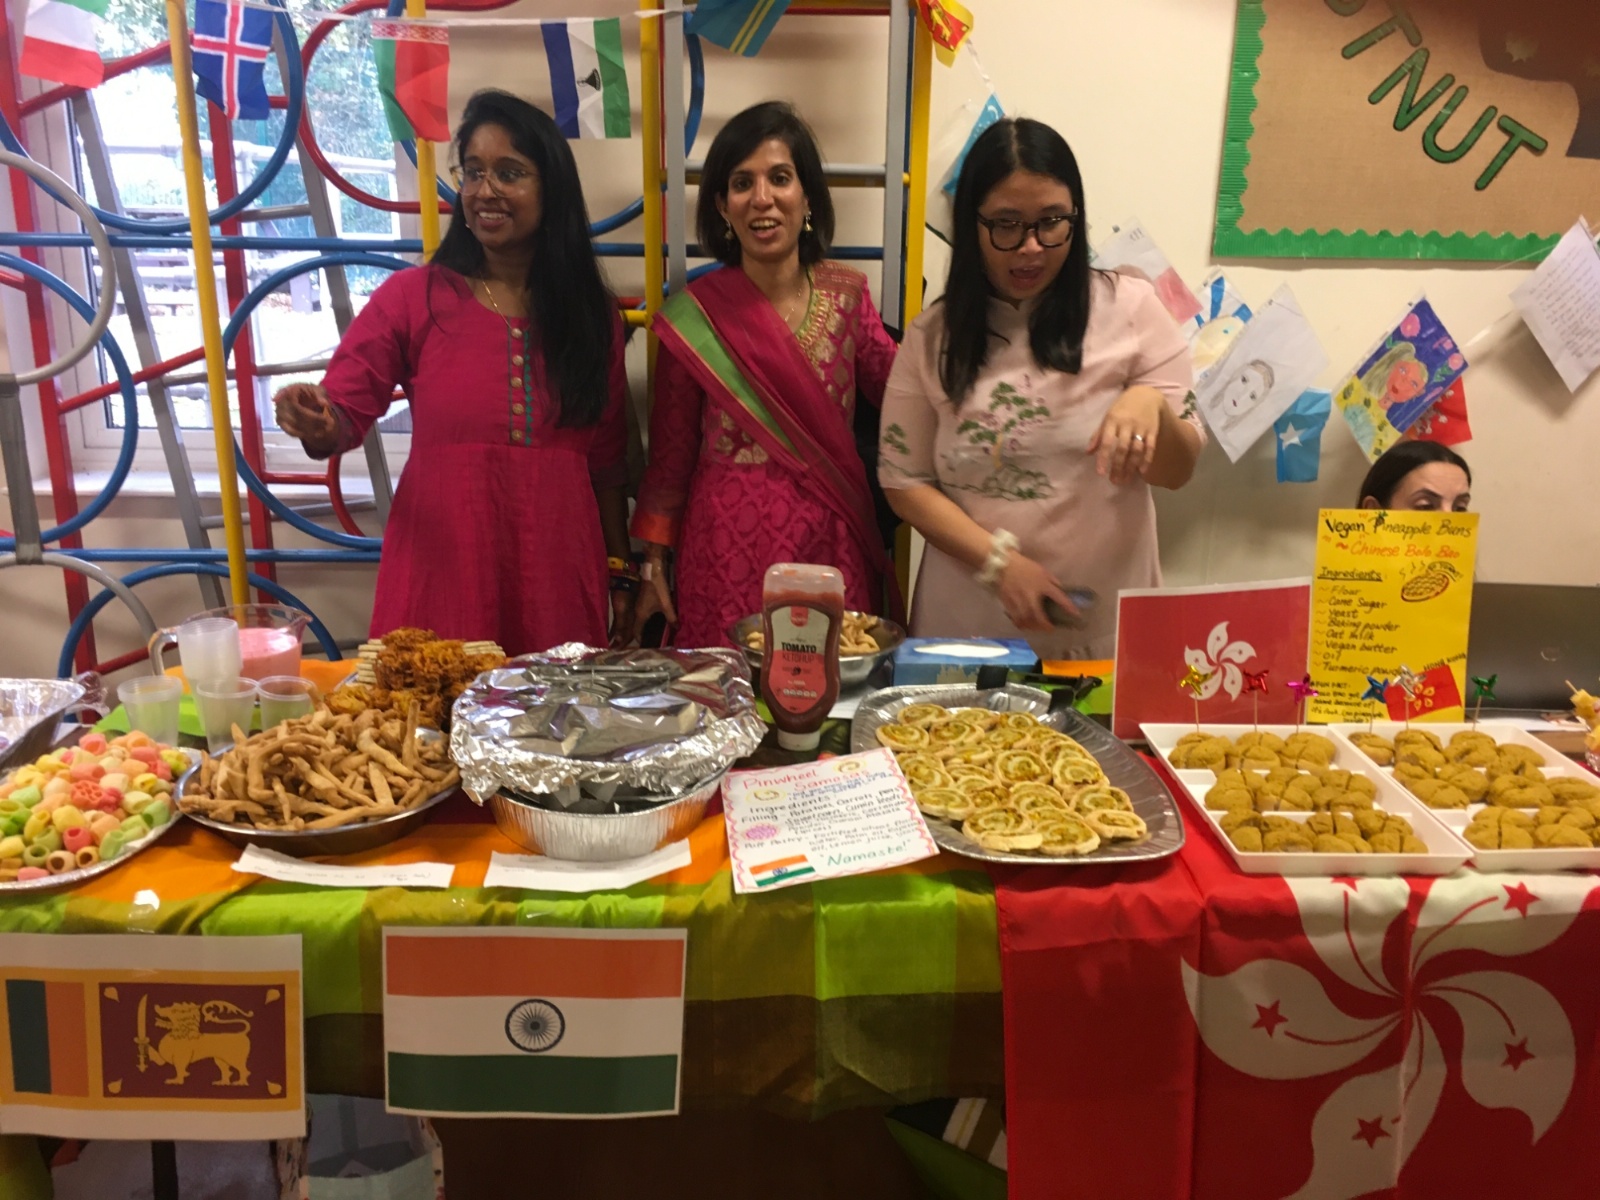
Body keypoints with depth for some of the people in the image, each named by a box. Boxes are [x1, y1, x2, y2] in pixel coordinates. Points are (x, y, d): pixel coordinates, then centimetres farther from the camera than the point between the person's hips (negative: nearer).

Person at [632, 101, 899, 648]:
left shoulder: (846, 292, 4)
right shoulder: (693, 315, -4)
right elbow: (671, 453, 2)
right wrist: (653, 565, 2)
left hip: (832, 544, 3)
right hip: (729, 546, -2)